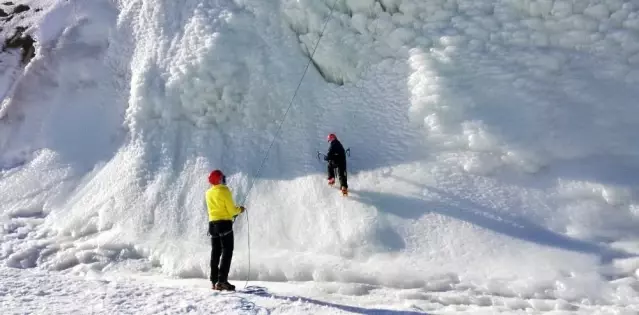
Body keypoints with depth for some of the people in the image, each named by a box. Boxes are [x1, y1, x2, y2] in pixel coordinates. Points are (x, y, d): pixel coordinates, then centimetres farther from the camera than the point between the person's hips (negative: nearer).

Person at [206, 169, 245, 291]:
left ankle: (214, 280, 13)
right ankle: (222, 280, -13)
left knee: (215, 252, 12)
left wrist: (235, 209, 19)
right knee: (227, 251, -4)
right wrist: (239, 209, 8)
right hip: (224, 223, -7)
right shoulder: (224, 191, -11)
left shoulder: (209, 193, 10)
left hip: (212, 223, 7)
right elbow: (231, 210, -12)